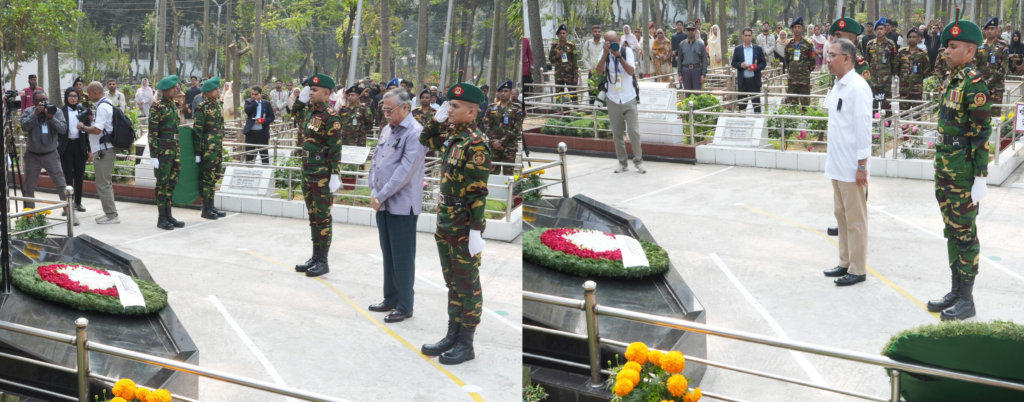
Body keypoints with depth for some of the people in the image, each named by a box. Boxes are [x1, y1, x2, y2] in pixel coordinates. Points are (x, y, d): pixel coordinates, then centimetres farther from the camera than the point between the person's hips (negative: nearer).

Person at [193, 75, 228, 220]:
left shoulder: (217, 105, 11)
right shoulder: (202, 108, -12)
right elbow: (197, 131, -13)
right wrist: (198, 153, -13)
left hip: (218, 147, 8)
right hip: (207, 147, -8)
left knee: (214, 177, 12)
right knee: (207, 177, -2)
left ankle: (211, 207, 19)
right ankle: (206, 210, 3)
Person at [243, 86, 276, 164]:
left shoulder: (266, 104, 6)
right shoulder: (248, 102, 9)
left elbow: (271, 117, 3)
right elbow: (247, 110, -11)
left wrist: (264, 121, -15)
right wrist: (256, 101, -7)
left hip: (262, 132, -1)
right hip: (250, 132, 1)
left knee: (264, 154, 1)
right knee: (249, 154, 5)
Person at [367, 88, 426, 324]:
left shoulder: (415, 133, -14)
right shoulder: (386, 130, 12)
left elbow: (405, 171, -19)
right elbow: (375, 161, 13)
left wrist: (382, 196, -15)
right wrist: (373, 192, 0)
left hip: (402, 205, -8)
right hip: (383, 205, 8)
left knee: (402, 258, -2)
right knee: (388, 255, 16)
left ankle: (405, 307, 6)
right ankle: (391, 300, 27)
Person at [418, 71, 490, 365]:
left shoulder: (476, 144, -17)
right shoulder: (450, 137, 7)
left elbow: (478, 192, -20)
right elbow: (425, 140, 27)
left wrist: (476, 231, -22)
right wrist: (438, 119, 10)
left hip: (464, 225, -8)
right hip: (445, 221, 8)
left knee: (467, 284, 1)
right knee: (452, 282, 15)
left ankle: (466, 344, 9)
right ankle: (452, 336, 25)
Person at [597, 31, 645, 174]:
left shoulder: (627, 51, -3)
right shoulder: (604, 54, 2)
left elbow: (631, 71, -16)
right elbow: (599, 70, -15)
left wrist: (619, 55, -22)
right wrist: (606, 52, -22)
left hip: (629, 99, -2)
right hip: (613, 100, 2)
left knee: (634, 131, -5)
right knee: (617, 134, 6)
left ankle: (638, 161, 7)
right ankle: (623, 162, 16)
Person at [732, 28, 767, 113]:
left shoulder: (758, 49, 5)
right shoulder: (737, 49, 7)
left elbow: (763, 63, 3)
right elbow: (733, 63, 7)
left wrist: (756, 68, -16)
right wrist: (740, 65, -14)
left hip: (754, 80, -1)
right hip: (742, 80, 1)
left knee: (756, 103, 2)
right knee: (742, 104, 4)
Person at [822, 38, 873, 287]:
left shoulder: (857, 87, -16)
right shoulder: (838, 86, 11)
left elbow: (863, 127, -18)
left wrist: (862, 165, -18)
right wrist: (832, 158, 16)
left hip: (852, 166, -9)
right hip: (837, 163, 9)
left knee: (855, 219, 0)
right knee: (841, 215, 16)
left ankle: (858, 270, 7)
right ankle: (845, 263, 26)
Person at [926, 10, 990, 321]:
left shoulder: (975, 84, -15)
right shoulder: (953, 79, 12)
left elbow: (982, 133, -17)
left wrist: (980, 177, -19)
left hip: (964, 170, -9)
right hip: (945, 166, 9)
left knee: (965, 232, -2)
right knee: (952, 231, 14)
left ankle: (967, 301, 6)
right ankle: (956, 292, 24)